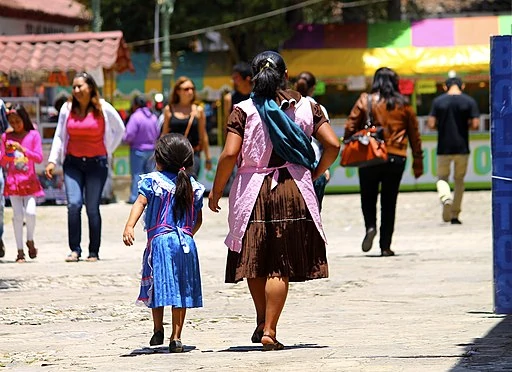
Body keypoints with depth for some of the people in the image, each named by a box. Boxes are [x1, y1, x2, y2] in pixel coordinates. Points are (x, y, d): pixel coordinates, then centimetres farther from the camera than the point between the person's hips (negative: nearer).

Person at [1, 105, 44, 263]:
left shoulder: (33, 135, 3)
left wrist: (22, 149, -16)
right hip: (13, 181, 1)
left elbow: (39, 158, -4)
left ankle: (30, 240, 13)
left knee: (30, 212, -14)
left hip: (29, 181, -1)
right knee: (18, 215, -6)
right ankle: (20, 251, -1)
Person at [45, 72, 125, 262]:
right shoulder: (67, 109, 3)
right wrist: (52, 160, -2)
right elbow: (59, 136, 7)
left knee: (92, 208, -1)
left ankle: (94, 252, 8)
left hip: (96, 163, -1)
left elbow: (120, 130, 11)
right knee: (73, 204, -12)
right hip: (72, 163, 2)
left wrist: (108, 151, 8)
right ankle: (74, 250, -5)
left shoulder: (104, 109, -2)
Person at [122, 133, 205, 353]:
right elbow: (198, 220, 17)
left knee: (158, 286, 8)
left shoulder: (153, 181, -1)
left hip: (160, 240, -3)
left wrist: (129, 226, -27)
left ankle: (158, 330, 3)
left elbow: (140, 203, -16)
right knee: (181, 290, 5)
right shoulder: (194, 187, 12)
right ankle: (176, 337, 4)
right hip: (186, 242, 3)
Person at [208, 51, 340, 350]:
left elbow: (230, 154, -10)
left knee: (255, 260, 16)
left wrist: (216, 191, 1)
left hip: (253, 190, -1)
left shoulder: (244, 110, -3)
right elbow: (333, 145, -1)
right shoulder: (307, 107, 3)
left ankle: (262, 321, 23)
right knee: (281, 265, 1)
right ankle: (269, 331, -3)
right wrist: (315, 174, 13)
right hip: (293, 190, 1)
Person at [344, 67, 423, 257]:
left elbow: (350, 128, -4)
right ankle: (385, 245, 5)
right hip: (396, 158, 1)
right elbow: (414, 135, 9)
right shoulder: (403, 105, 6)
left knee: (368, 198, 13)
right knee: (389, 202, 8)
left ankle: (370, 226, -14)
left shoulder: (365, 101, 0)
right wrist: (418, 162, 14)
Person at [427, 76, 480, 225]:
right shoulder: (469, 101, -2)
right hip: (462, 147, 0)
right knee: (459, 180, 14)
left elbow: (431, 124, -6)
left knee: (442, 177, 12)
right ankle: (455, 215, 13)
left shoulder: (438, 101, -1)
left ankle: (446, 198, -20)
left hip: (444, 147, 0)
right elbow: (475, 124, -8)